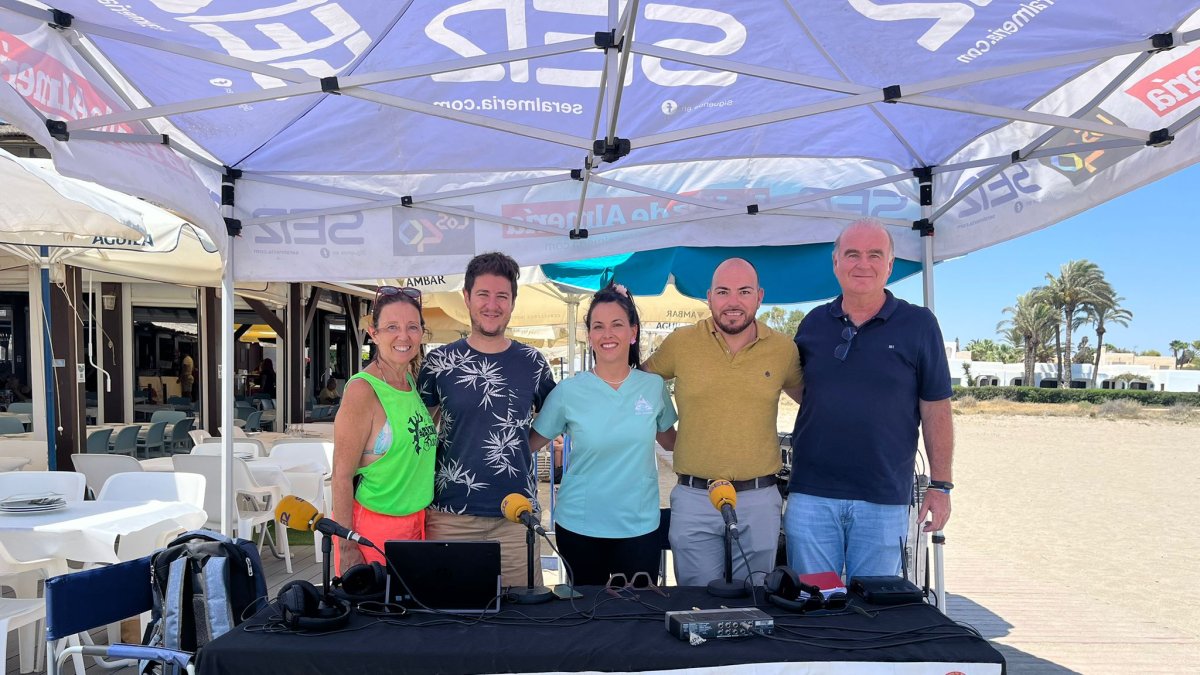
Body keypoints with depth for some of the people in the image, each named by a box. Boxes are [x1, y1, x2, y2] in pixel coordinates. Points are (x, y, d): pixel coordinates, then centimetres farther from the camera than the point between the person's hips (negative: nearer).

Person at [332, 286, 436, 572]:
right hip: (372, 528, -7)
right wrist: (346, 547, -17)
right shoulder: (363, 390, -15)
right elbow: (342, 475, -15)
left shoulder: (412, 383, 7)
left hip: (417, 523, 7)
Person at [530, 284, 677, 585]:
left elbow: (670, 438, 15)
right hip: (579, 526, 0)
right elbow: (529, 444, 3)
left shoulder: (654, 386, -1)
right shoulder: (568, 392, -6)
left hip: (639, 525, 1)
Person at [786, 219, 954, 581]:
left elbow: (935, 411, 0)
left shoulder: (918, 324, -1)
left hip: (884, 499, -2)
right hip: (811, 496, 2)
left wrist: (940, 485, -2)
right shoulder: (813, 324, 7)